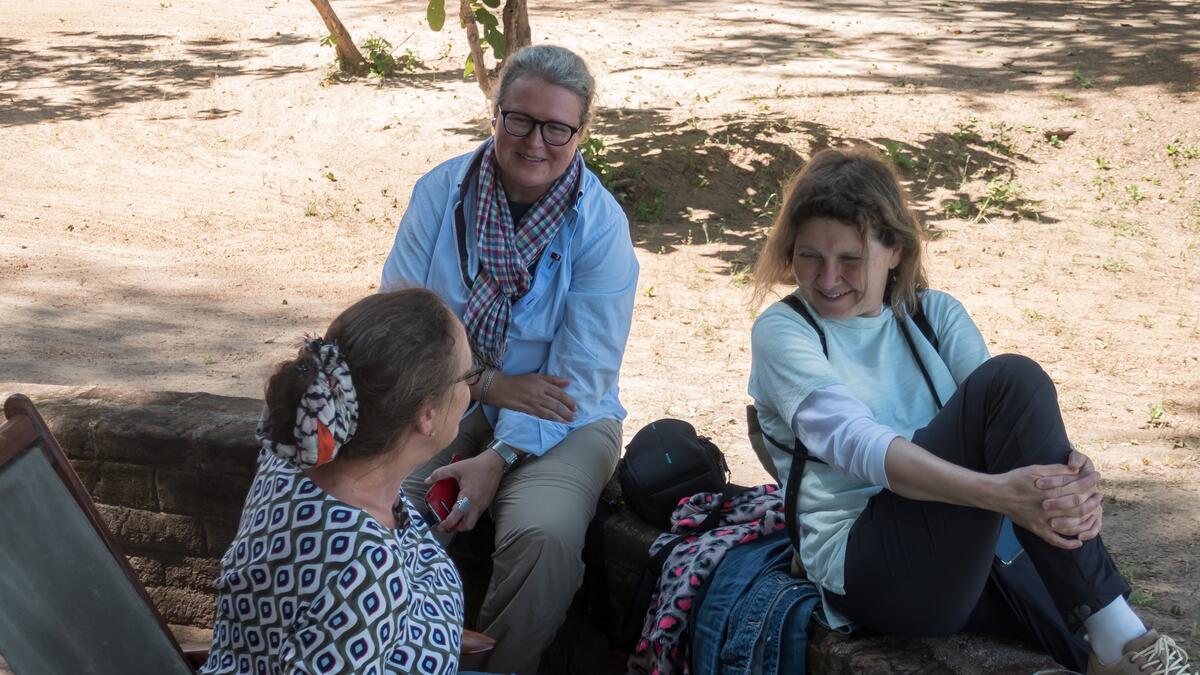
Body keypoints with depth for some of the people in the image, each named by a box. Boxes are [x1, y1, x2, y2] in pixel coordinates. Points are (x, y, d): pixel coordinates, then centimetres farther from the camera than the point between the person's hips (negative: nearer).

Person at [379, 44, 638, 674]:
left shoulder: (600, 226, -9)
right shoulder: (441, 191, -2)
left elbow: (581, 378, -12)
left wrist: (498, 459, -23)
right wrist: (488, 382, -16)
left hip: (560, 419, -2)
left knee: (546, 536, -31)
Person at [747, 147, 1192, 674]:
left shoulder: (935, 314, 15)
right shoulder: (782, 331, 1)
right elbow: (857, 442, -17)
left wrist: (1071, 474, -25)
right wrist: (996, 492, -32)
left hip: (975, 553, 4)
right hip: (867, 568, -4)